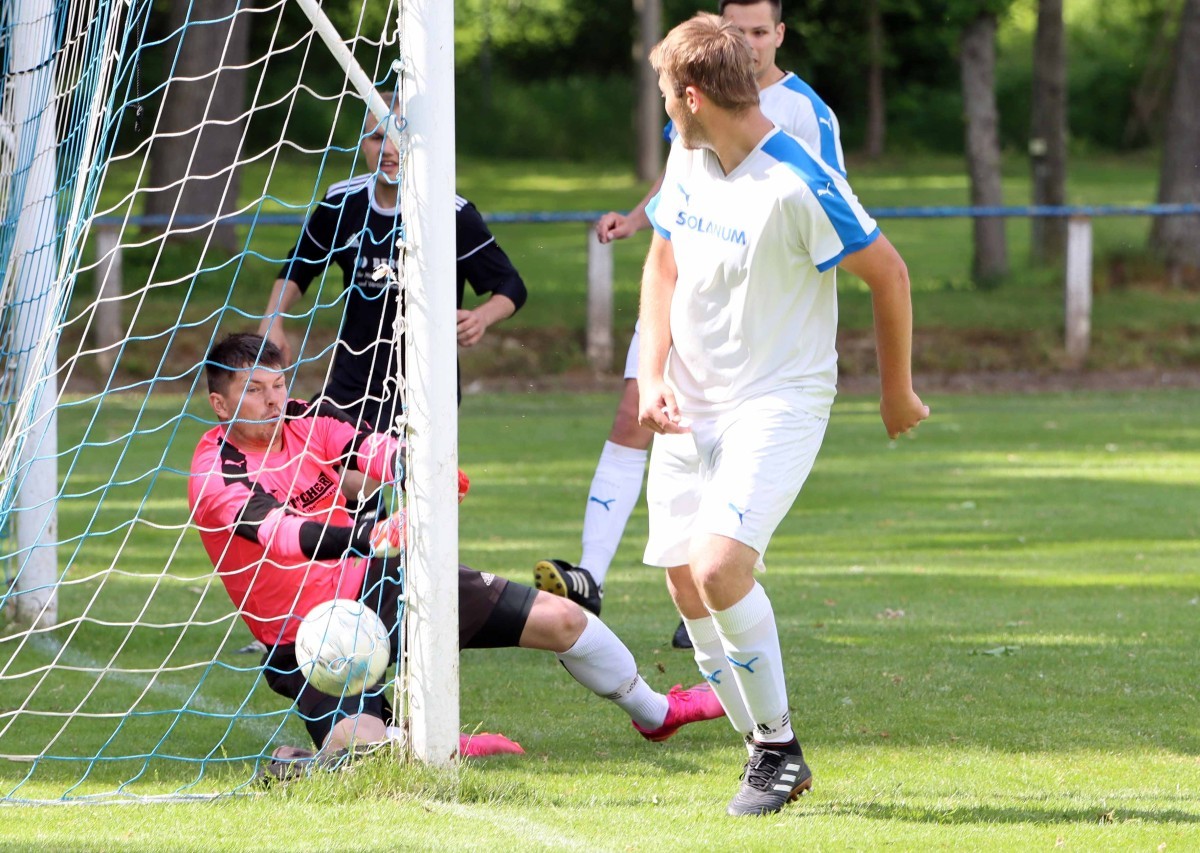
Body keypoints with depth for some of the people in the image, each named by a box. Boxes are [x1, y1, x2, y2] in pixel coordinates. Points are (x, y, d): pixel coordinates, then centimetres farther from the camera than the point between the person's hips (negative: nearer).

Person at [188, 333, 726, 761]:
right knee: (359, 746, -37)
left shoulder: (304, 422, -3)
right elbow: (281, 533, -38)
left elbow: (373, 447, -20)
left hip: (381, 581, 5)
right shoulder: (216, 479, -21)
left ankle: (654, 712, 31)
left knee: (562, 619, 5)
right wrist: (370, 536, -55)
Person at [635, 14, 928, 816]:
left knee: (721, 568, -24)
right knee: (688, 589, 3)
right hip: (690, 404, 7)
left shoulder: (799, 185, -21)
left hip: (779, 401, -7)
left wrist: (898, 390, 0)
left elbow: (888, 272, -11)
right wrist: (652, 375, 3)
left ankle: (779, 745, -5)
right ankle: (767, 755, 18)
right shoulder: (687, 156, 2)